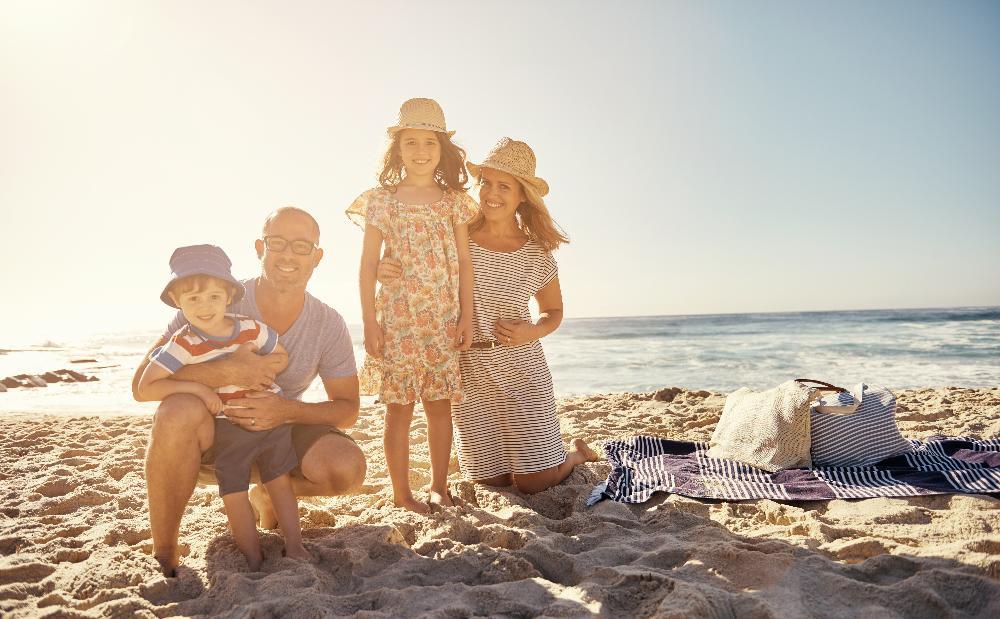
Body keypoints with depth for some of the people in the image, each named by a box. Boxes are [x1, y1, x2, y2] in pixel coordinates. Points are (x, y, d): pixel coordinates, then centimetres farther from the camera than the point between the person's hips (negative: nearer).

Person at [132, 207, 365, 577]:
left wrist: (286, 411, -25)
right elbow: (142, 384, -22)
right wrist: (226, 372, -38)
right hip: (209, 437, -2)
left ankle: (268, 495, 11)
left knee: (348, 469, -25)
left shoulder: (329, 325, -10)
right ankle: (163, 554, -15)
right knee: (180, 409, -36)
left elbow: (348, 409, -6)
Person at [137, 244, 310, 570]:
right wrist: (195, 387, -26)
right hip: (228, 430, -1)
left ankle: (294, 546, 25)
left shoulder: (251, 328, -9)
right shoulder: (182, 345, -15)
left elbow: (281, 356, 8)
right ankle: (254, 560, 20)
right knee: (234, 497, 3)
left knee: (281, 483, 11)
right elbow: (145, 388, -17)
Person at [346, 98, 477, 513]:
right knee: (400, 409, 2)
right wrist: (369, 321, -6)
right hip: (399, 316, -2)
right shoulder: (382, 199, 0)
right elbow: (369, 263, -1)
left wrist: (466, 316, 1)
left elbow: (464, 260, 6)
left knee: (440, 405, 9)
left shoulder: (453, 199, 7)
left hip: (444, 319, 3)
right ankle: (402, 494, 15)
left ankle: (439, 487, 24)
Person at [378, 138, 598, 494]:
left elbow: (553, 311, 12)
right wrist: (385, 271, -18)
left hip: (520, 370, -1)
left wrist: (532, 332, -10)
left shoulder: (537, 254, -3)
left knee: (535, 484, 1)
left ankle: (576, 453, 34)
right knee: (491, 480, 10)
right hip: (468, 371, 2)